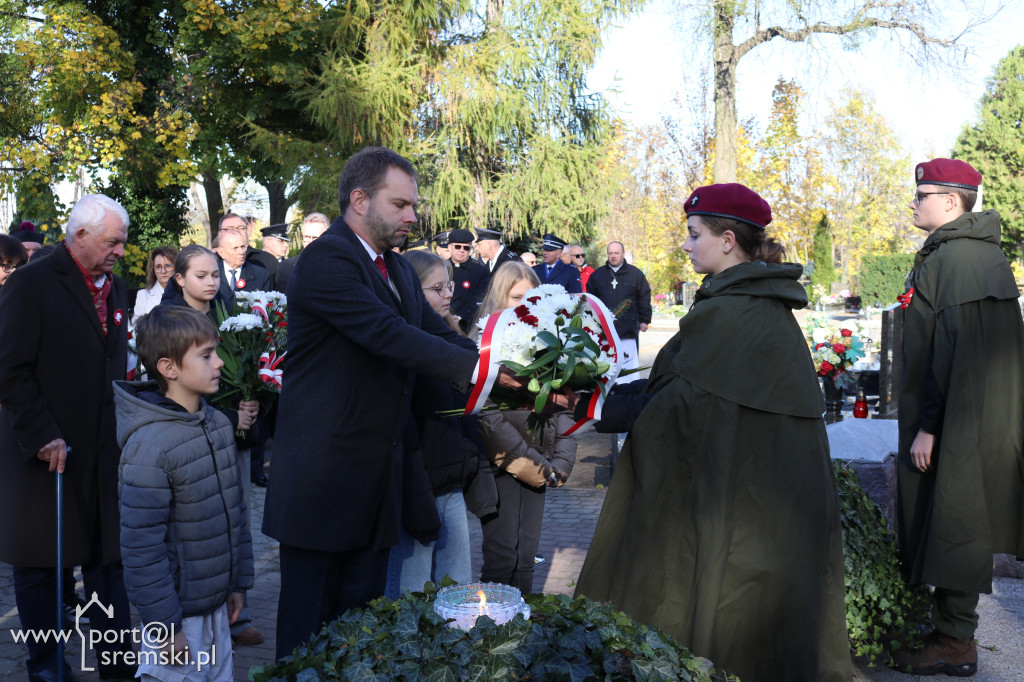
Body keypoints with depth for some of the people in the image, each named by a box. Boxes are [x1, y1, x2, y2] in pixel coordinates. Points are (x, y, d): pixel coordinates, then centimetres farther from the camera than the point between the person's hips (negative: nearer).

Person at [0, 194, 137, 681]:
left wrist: (121, 430, 10)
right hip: (46, 452, -6)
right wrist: (42, 436, -17)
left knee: (108, 558, 8)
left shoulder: (114, 289, 11)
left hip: (102, 453, 6)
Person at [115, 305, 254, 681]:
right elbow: (141, 546, -19)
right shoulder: (149, 445, -21)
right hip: (178, 614, -7)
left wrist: (238, 580, 15)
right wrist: (164, 628, -16)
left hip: (218, 606, 7)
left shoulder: (218, 424, 4)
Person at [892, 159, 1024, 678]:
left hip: (953, 422, -10)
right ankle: (955, 628, 25)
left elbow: (949, 351, -23)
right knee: (965, 526, 15)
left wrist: (928, 426, -20)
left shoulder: (949, 259, -18)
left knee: (949, 524, -2)